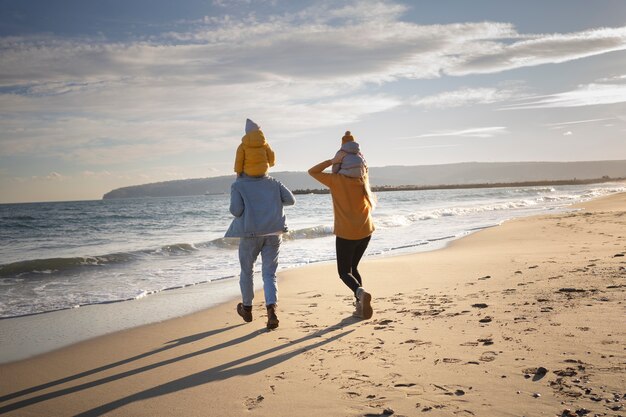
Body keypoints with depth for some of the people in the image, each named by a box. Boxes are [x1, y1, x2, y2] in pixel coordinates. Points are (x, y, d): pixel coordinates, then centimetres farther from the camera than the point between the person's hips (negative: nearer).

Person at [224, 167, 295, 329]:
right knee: (269, 274, 5)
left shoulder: (238, 185, -1)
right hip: (274, 232, 2)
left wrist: (237, 213, 11)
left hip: (250, 233, -2)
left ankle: (247, 308, 34)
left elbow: (236, 210, -12)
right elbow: (290, 200, 5)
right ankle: (271, 308, -18)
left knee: (247, 271, 18)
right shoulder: (273, 182, 9)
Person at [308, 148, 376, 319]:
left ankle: (361, 292, -24)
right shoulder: (362, 180, 1)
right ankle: (360, 305, 10)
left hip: (346, 234, -5)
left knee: (344, 272, 6)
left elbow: (312, 172, 0)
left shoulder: (336, 180, -11)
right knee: (353, 267, 19)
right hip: (365, 231, 5)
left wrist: (332, 161, -8)